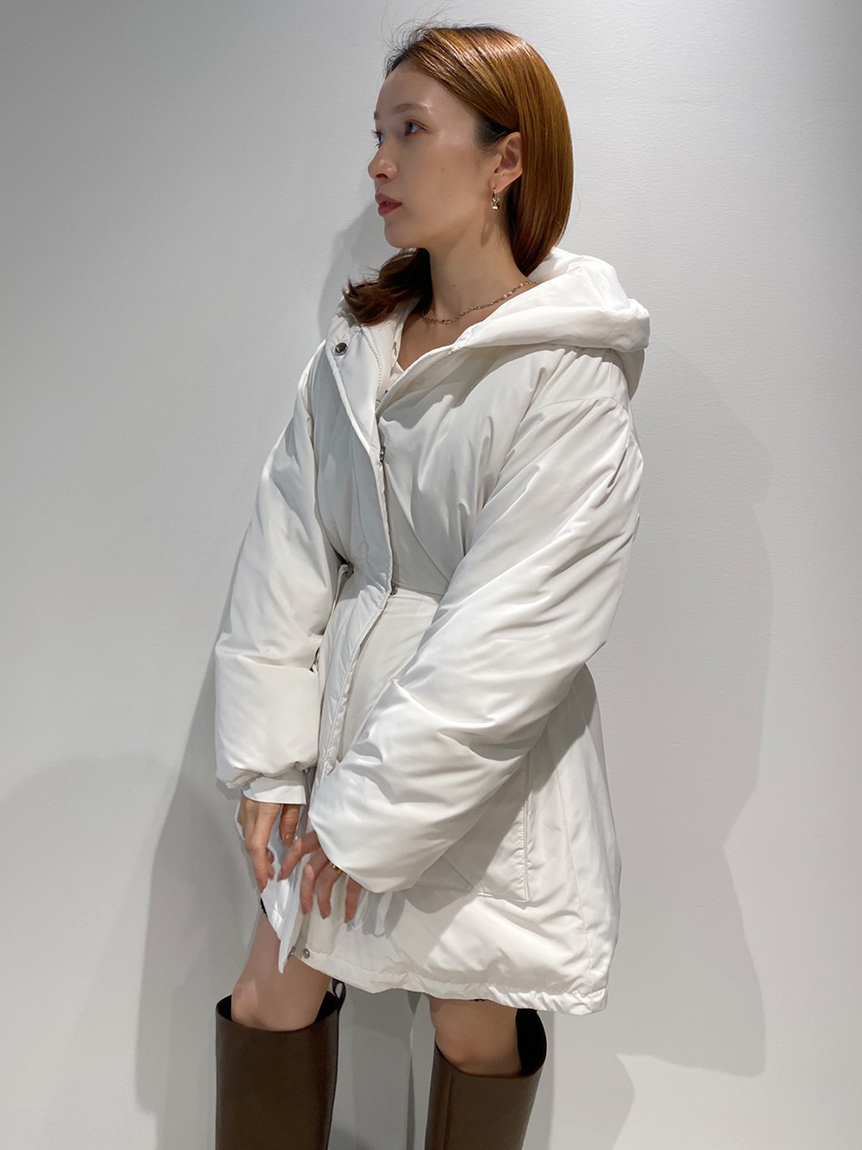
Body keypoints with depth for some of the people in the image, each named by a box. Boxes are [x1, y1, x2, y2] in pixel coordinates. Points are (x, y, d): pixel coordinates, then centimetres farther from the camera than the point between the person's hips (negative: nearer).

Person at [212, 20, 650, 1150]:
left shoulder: (573, 383, -16)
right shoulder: (353, 350, 2)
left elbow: (506, 641, -20)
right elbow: (286, 551, 1)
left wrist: (368, 815, -16)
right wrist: (269, 759, -3)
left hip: (490, 769, -5)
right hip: (350, 711, 5)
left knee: (476, 1032, 14)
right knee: (273, 998, 15)